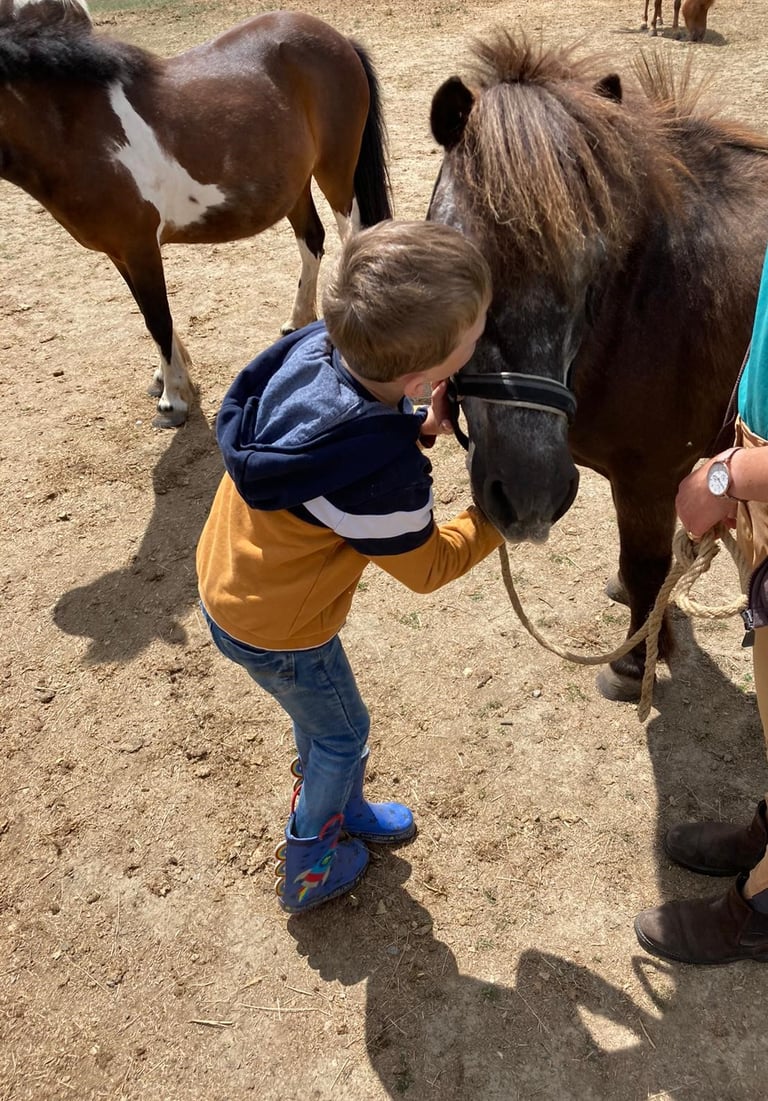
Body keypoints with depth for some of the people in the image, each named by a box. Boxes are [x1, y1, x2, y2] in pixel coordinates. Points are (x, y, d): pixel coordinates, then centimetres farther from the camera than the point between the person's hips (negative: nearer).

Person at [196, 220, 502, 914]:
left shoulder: (316, 348, -19)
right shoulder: (383, 478, -40)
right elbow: (428, 566, -19)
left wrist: (423, 426, -15)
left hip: (229, 577, 7)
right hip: (275, 630, -7)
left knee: (321, 714, 29)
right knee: (342, 732, 21)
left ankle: (345, 810, 57)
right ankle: (309, 867, 46)